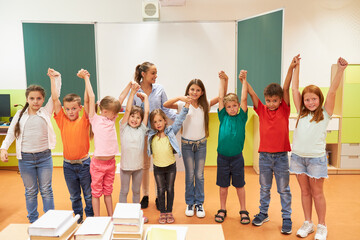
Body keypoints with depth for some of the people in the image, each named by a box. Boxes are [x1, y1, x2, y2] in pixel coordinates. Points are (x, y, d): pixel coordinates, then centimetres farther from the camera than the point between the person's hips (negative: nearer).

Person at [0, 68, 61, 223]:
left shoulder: (46, 112, 3)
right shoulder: (20, 114, 6)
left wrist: (54, 77, -8)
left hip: (44, 157, -1)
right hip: (25, 158, 1)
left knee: (46, 190, 7)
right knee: (30, 191, 12)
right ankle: (33, 222, 25)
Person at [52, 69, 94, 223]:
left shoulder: (84, 121, -7)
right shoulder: (62, 121, -2)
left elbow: (87, 100, -16)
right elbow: (55, 99, -5)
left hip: (84, 163, -2)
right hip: (68, 165, 2)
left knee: (88, 194, 11)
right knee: (74, 196, 18)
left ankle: (91, 219, 28)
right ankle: (78, 219, 34)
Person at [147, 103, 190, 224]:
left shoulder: (171, 131, -5)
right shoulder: (151, 134, -3)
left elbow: (179, 120, -6)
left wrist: (186, 105, -13)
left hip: (171, 166, 0)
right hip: (158, 167, 1)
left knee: (170, 189, 11)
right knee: (161, 190, 10)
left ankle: (169, 212, 25)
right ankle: (162, 213, 24)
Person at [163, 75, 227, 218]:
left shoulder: (205, 105, 0)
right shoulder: (183, 104, -7)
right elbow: (165, 105, -19)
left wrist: (225, 80, -16)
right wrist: (179, 98, -32)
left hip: (201, 144, 2)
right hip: (187, 144, -2)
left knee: (199, 175, 10)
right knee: (189, 175, 10)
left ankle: (199, 203, 24)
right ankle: (189, 203, 26)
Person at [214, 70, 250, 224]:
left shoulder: (241, 118, -1)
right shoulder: (223, 117, 1)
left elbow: (244, 99, -8)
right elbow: (221, 98, -1)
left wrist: (244, 81, -9)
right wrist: (222, 80, 2)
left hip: (237, 157, -1)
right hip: (222, 157, 1)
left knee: (239, 185, 11)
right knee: (223, 185, 12)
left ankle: (243, 211, 25)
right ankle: (222, 210, 27)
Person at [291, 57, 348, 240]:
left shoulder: (325, 114, 0)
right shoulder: (301, 113, 7)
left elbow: (332, 91, -11)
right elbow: (294, 89, 7)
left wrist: (340, 70, -19)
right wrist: (296, 67, 8)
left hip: (316, 158, -3)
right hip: (298, 156, 3)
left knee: (317, 192, 6)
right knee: (305, 191, 12)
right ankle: (308, 223, 25)